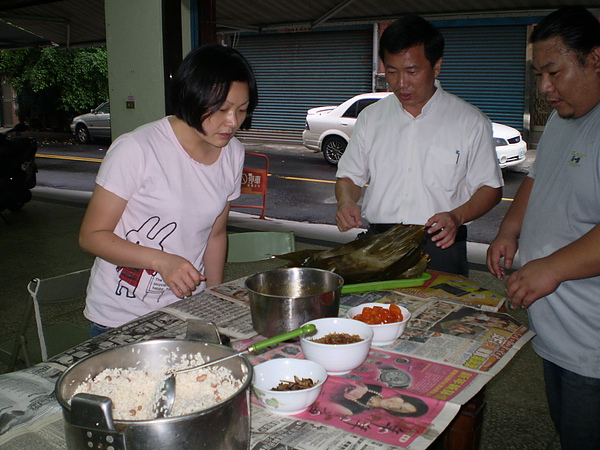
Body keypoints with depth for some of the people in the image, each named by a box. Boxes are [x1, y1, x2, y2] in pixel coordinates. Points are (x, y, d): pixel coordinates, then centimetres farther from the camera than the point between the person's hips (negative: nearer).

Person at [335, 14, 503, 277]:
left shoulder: (470, 122, 2)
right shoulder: (371, 117, 11)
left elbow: (490, 188, 4)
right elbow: (349, 176, 17)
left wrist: (457, 216, -14)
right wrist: (346, 202, -6)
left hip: (440, 247, -2)